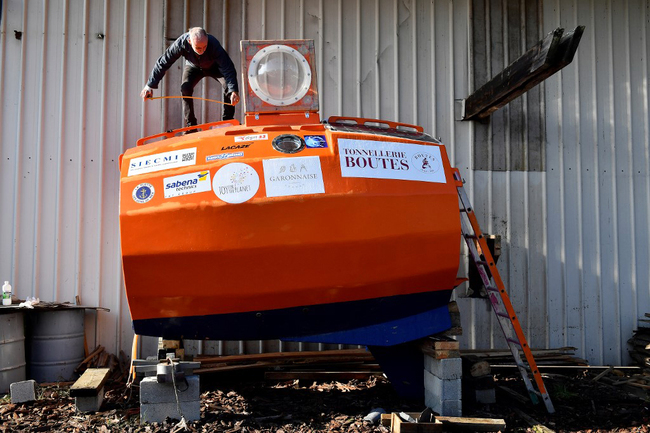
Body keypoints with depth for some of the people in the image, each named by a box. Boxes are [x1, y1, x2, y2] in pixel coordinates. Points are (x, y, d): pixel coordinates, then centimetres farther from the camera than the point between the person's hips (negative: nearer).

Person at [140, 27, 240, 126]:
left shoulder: (213, 44, -41)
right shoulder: (181, 43, -36)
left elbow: (227, 67, -43)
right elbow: (163, 63, -28)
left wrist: (234, 90, -57)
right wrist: (150, 85, -28)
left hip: (214, 66, -1)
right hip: (194, 66, 1)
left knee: (228, 85, -24)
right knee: (185, 88, -24)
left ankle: (227, 121, -10)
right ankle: (190, 125, -12)